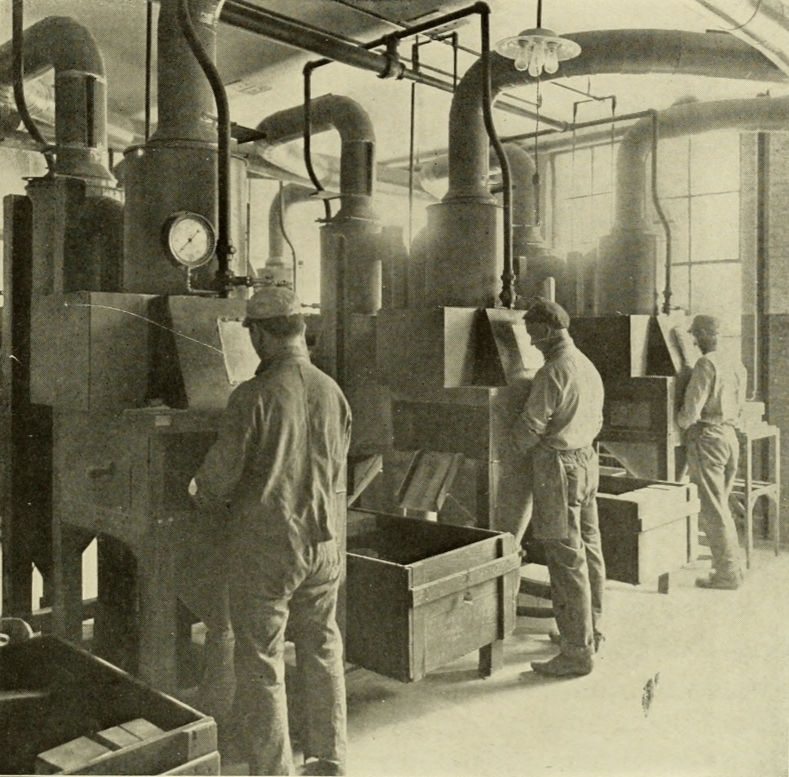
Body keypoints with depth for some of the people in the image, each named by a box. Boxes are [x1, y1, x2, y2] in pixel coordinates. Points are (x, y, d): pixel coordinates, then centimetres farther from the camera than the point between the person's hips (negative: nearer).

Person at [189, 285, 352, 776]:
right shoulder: (333, 392, 0)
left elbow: (222, 473, -12)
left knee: (262, 662, 8)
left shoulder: (254, 396, -16)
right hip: (323, 543, 6)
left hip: (264, 548, -5)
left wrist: (200, 493, 10)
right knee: (323, 652, 18)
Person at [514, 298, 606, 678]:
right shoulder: (589, 367, 11)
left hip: (558, 465, -10)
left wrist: (508, 449, 2)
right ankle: (590, 630, 30)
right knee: (589, 548, 16)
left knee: (566, 559, -4)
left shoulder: (553, 372, -18)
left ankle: (577, 652, 3)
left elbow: (531, 428, -16)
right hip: (587, 459, 10)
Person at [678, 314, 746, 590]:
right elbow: (739, 408, 18)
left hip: (707, 437, -8)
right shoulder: (737, 365, 12)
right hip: (731, 436, 8)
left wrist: (678, 423, 1)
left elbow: (692, 410, -17)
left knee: (711, 509, -1)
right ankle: (730, 566, 22)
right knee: (720, 505, 17)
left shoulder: (706, 364, -14)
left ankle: (727, 573, 4)